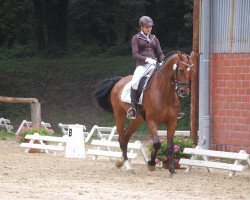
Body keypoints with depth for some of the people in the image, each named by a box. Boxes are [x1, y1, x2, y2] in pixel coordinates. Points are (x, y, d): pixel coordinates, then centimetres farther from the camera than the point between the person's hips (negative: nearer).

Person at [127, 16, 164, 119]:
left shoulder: (154, 38, 22)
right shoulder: (136, 38, 8)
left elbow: (160, 53, 19)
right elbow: (135, 54, -3)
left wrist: (162, 62, -2)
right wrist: (146, 59, -18)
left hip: (154, 64, 4)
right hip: (142, 65, -4)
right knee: (135, 82, -31)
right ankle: (133, 108, -27)